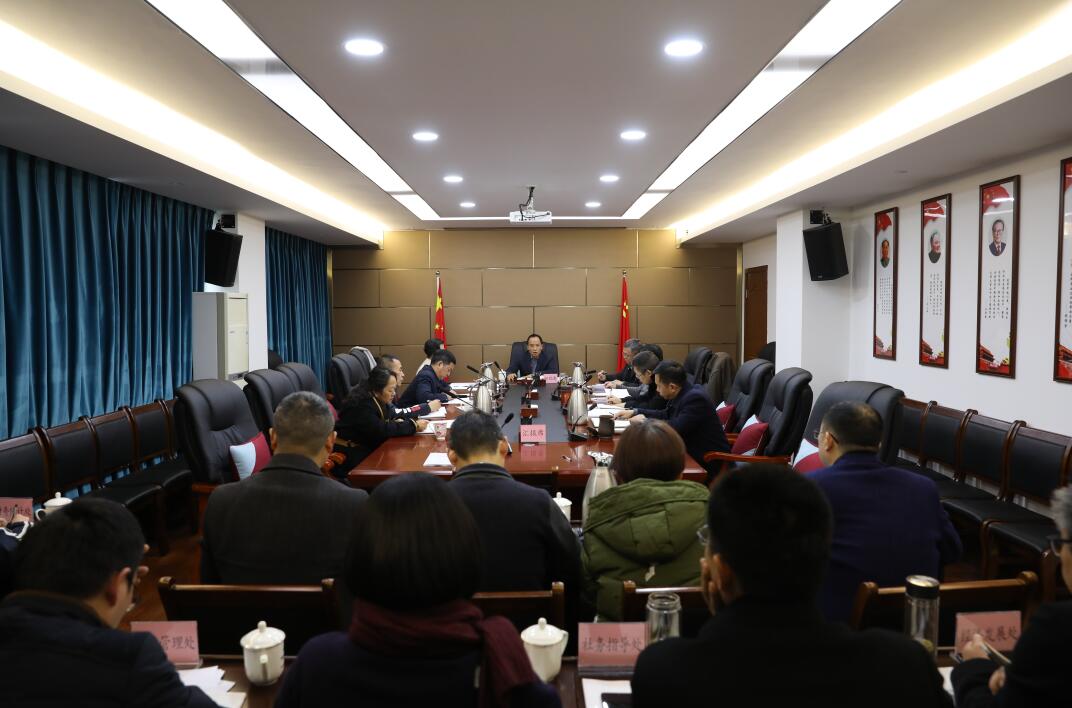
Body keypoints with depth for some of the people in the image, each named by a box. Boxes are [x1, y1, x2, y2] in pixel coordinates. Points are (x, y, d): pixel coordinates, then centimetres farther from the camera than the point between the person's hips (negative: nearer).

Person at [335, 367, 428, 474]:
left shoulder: (379, 401, 4)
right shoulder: (361, 405, -23)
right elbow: (381, 430, -25)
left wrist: (397, 422, -11)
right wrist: (413, 426, -21)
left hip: (366, 449, 8)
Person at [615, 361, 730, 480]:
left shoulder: (695, 398, -23)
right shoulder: (683, 394, 4)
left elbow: (676, 427, -29)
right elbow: (666, 415, 20)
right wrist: (635, 412, 12)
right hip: (693, 453, 8)